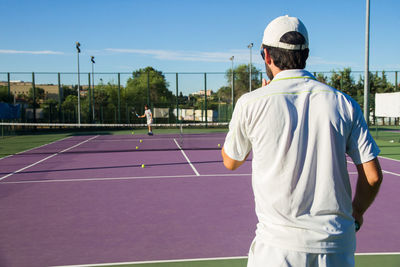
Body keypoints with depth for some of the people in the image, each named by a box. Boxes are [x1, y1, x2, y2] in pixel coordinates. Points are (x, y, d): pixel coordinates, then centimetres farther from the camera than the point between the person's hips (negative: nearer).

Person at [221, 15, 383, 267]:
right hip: (337, 245, 3)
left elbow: (231, 162, 10)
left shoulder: (251, 103, -7)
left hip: (279, 245, -2)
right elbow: (373, 176, 1)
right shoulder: (344, 104, 0)